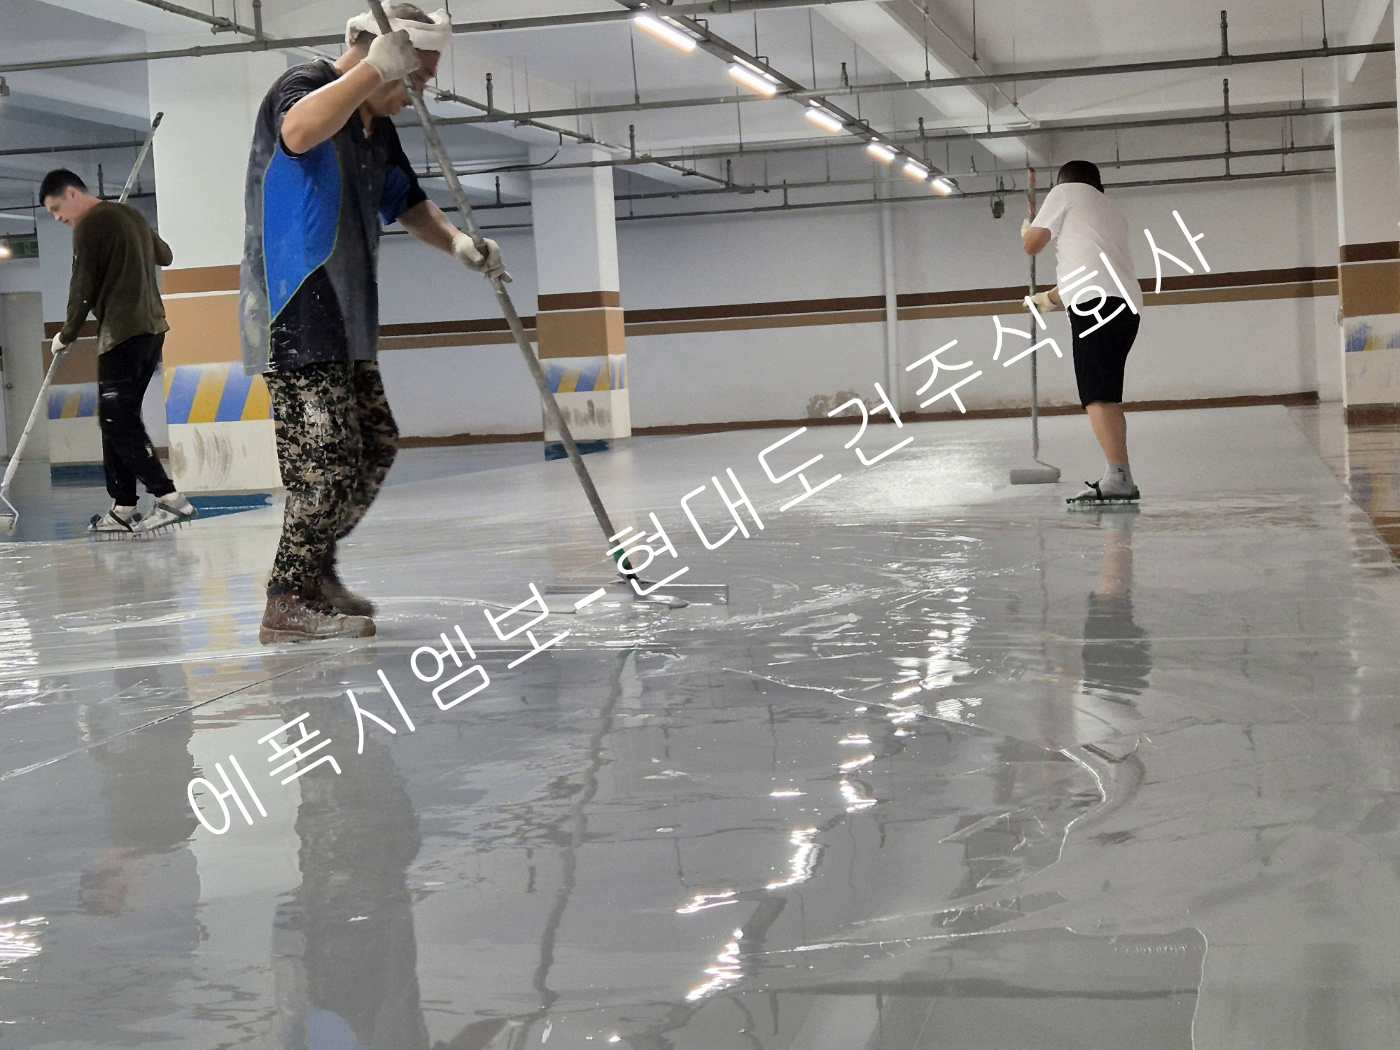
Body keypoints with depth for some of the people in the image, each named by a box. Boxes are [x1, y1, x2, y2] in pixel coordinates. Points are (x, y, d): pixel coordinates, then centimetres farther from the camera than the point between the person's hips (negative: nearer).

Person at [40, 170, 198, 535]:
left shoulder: (90, 225, -8)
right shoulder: (132, 215, 16)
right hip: (152, 327, 9)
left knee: (118, 422, -8)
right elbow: (165, 256, 31)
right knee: (119, 420, 10)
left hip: (122, 333, -9)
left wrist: (66, 336, 6)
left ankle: (169, 498, -17)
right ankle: (124, 508, 8)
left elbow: (83, 290, -7)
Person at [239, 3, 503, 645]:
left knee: (375, 446, 13)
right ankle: (289, 607, -5)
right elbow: (299, 133, -36)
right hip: (293, 318, -10)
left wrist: (455, 242, 11)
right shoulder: (305, 86, -11)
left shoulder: (379, 129, 17)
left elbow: (407, 203, 30)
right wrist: (373, 68, -37)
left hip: (343, 323, 10)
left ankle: (314, 573, 26)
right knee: (328, 459, -13)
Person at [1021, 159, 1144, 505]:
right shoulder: (1112, 213, 34)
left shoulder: (1065, 192, 13)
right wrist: (1049, 299, 53)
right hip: (1128, 307, 8)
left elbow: (1032, 244, 10)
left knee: (1098, 395, -15)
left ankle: (1119, 477, -25)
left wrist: (1027, 229, 34)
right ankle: (1118, 479, 13)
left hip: (1097, 302, -8)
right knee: (1107, 396, 13)